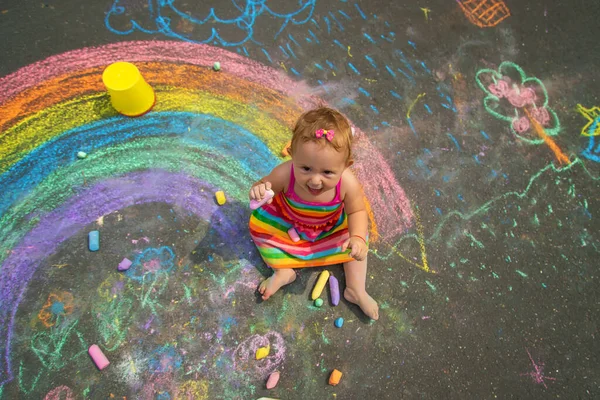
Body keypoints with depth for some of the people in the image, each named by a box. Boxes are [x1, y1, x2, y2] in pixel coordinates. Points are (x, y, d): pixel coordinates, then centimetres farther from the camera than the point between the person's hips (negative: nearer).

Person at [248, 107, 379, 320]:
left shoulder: (348, 184, -40)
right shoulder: (285, 174, -42)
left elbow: (357, 211, -21)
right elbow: (265, 184, -22)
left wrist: (358, 238, -39)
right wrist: (259, 190, -47)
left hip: (331, 227, 0)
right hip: (289, 223, 0)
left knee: (356, 238, -7)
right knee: (259, 224, -11)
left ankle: (356, 290, 11)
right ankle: (283, 271, 2)